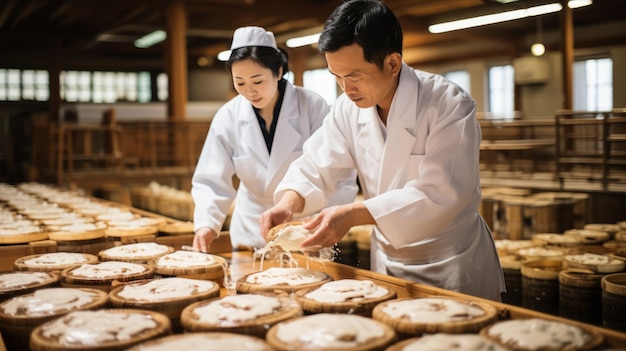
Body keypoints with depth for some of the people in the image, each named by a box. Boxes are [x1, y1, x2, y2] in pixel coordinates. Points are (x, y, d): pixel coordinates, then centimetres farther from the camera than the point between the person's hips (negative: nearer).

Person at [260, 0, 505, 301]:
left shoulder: (449, 105, -23)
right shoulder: (348, 108, -5)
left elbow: (439, 195, -30)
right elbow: (315, 166, -2)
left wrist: (352, 215, -39)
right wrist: (288, 203, -24)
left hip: (453, 266, -5)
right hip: (387, 262, 5)